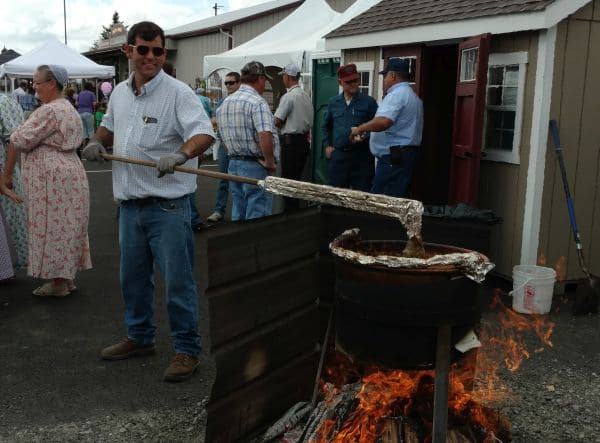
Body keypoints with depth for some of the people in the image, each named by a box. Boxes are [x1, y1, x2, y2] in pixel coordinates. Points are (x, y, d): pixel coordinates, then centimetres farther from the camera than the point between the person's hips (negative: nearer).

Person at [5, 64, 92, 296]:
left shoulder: (49, 111, -17)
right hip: (69, 171, 10)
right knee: (65, 227, 14)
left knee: (53, 228, -1)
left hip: (53, 179, -10)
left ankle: (58, 283, 7)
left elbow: (19, 140, -17)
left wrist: (7, 171, -2)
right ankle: (67, 277, 23)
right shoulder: (69, 108, 16)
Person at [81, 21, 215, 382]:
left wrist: (180, 155, -40)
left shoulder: (177, 93, -11)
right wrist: (97, 142, 6)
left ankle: (188, 349, 12)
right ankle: (140, 338, 36)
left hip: (167, 206, -7)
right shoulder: (119, 93, 11)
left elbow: (205, 133, -23)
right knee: (133, 277, 19)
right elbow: (109, 127, 28)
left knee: (178, 280, -1)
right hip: (130, 204, 7)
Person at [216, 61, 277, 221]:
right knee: (257, 217, -2)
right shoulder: (257, 103, -15)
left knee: (238, 216, 16)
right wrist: (269, 162, -16)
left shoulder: (224, 103, 10)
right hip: (256, 166, -8)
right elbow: (265, 135, -28)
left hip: (233, 164, 8)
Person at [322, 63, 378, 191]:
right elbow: (326, 126, 23)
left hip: (361, 156, -3)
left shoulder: (369, 102, -1)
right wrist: (327, 145, 13)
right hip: (338, 156, 3)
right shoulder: (333, 102, 11)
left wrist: (365, 135, -18)